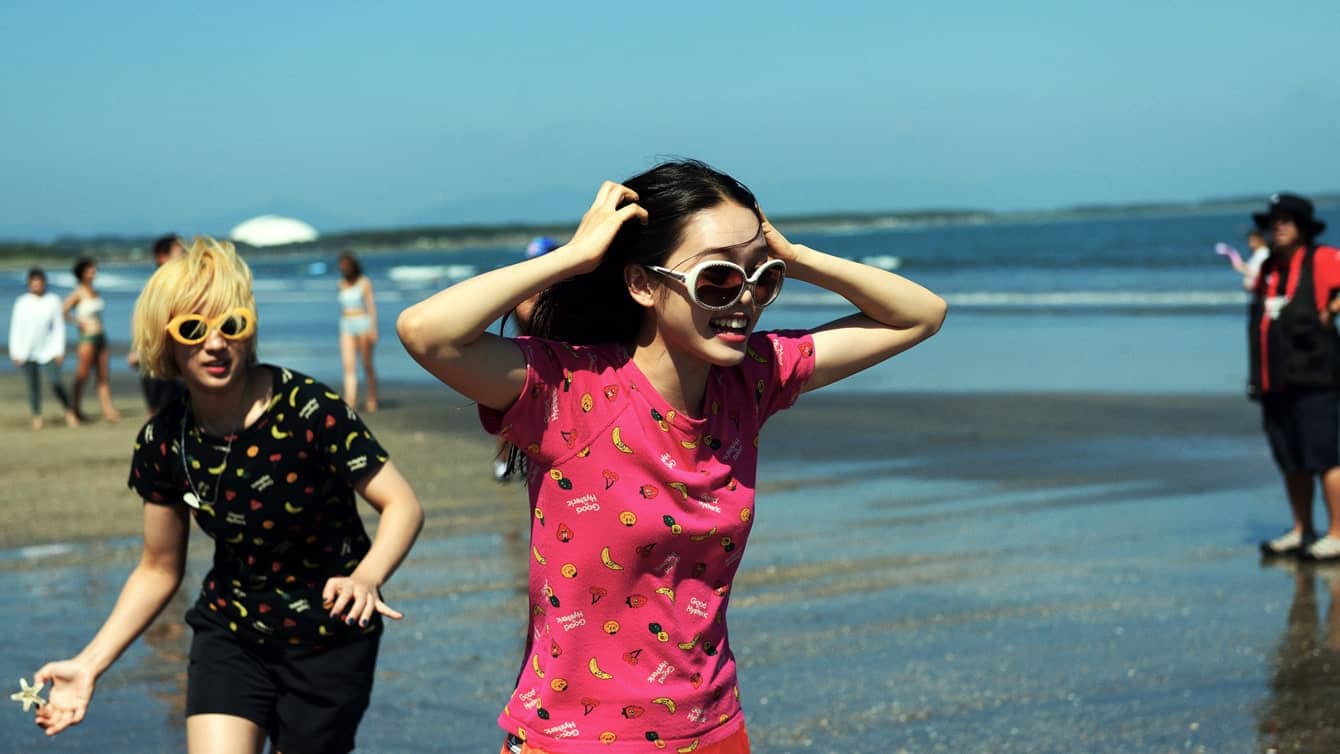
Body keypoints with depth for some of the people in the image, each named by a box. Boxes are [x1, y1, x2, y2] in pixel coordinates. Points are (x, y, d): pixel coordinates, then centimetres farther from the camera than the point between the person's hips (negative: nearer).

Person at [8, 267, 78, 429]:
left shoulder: (53, 300, 1)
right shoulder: (22, 303, 1)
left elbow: (59, 326, 3)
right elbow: (16, 328, 3)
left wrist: (59, 350, -2)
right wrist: (16, 353, -2)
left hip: (47, 351, -1)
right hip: (27, 352, 1)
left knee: (55, 383, -10)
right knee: (33, 385, 3)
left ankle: (69, 411, 8)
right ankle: (37, 416, 14)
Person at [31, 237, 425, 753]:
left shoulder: (309, 410, -21)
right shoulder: (163, 444, -9)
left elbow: (403, 506, -19)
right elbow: (159, 570, 3)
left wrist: (365, 578, -39)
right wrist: (89, 666, -5)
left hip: (330, 639, -2)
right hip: (231, 635, 3)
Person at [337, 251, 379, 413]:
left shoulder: (364, 283, -4)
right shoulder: (342, 284, 11)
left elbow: (371, 306, -7)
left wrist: (373, 328, -15)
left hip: (363, 324, -4)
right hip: (346, 327, 4)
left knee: (367, 364, 4)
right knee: (348, 364, -10)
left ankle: (372, 398, 19)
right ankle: (350, 402, -19)